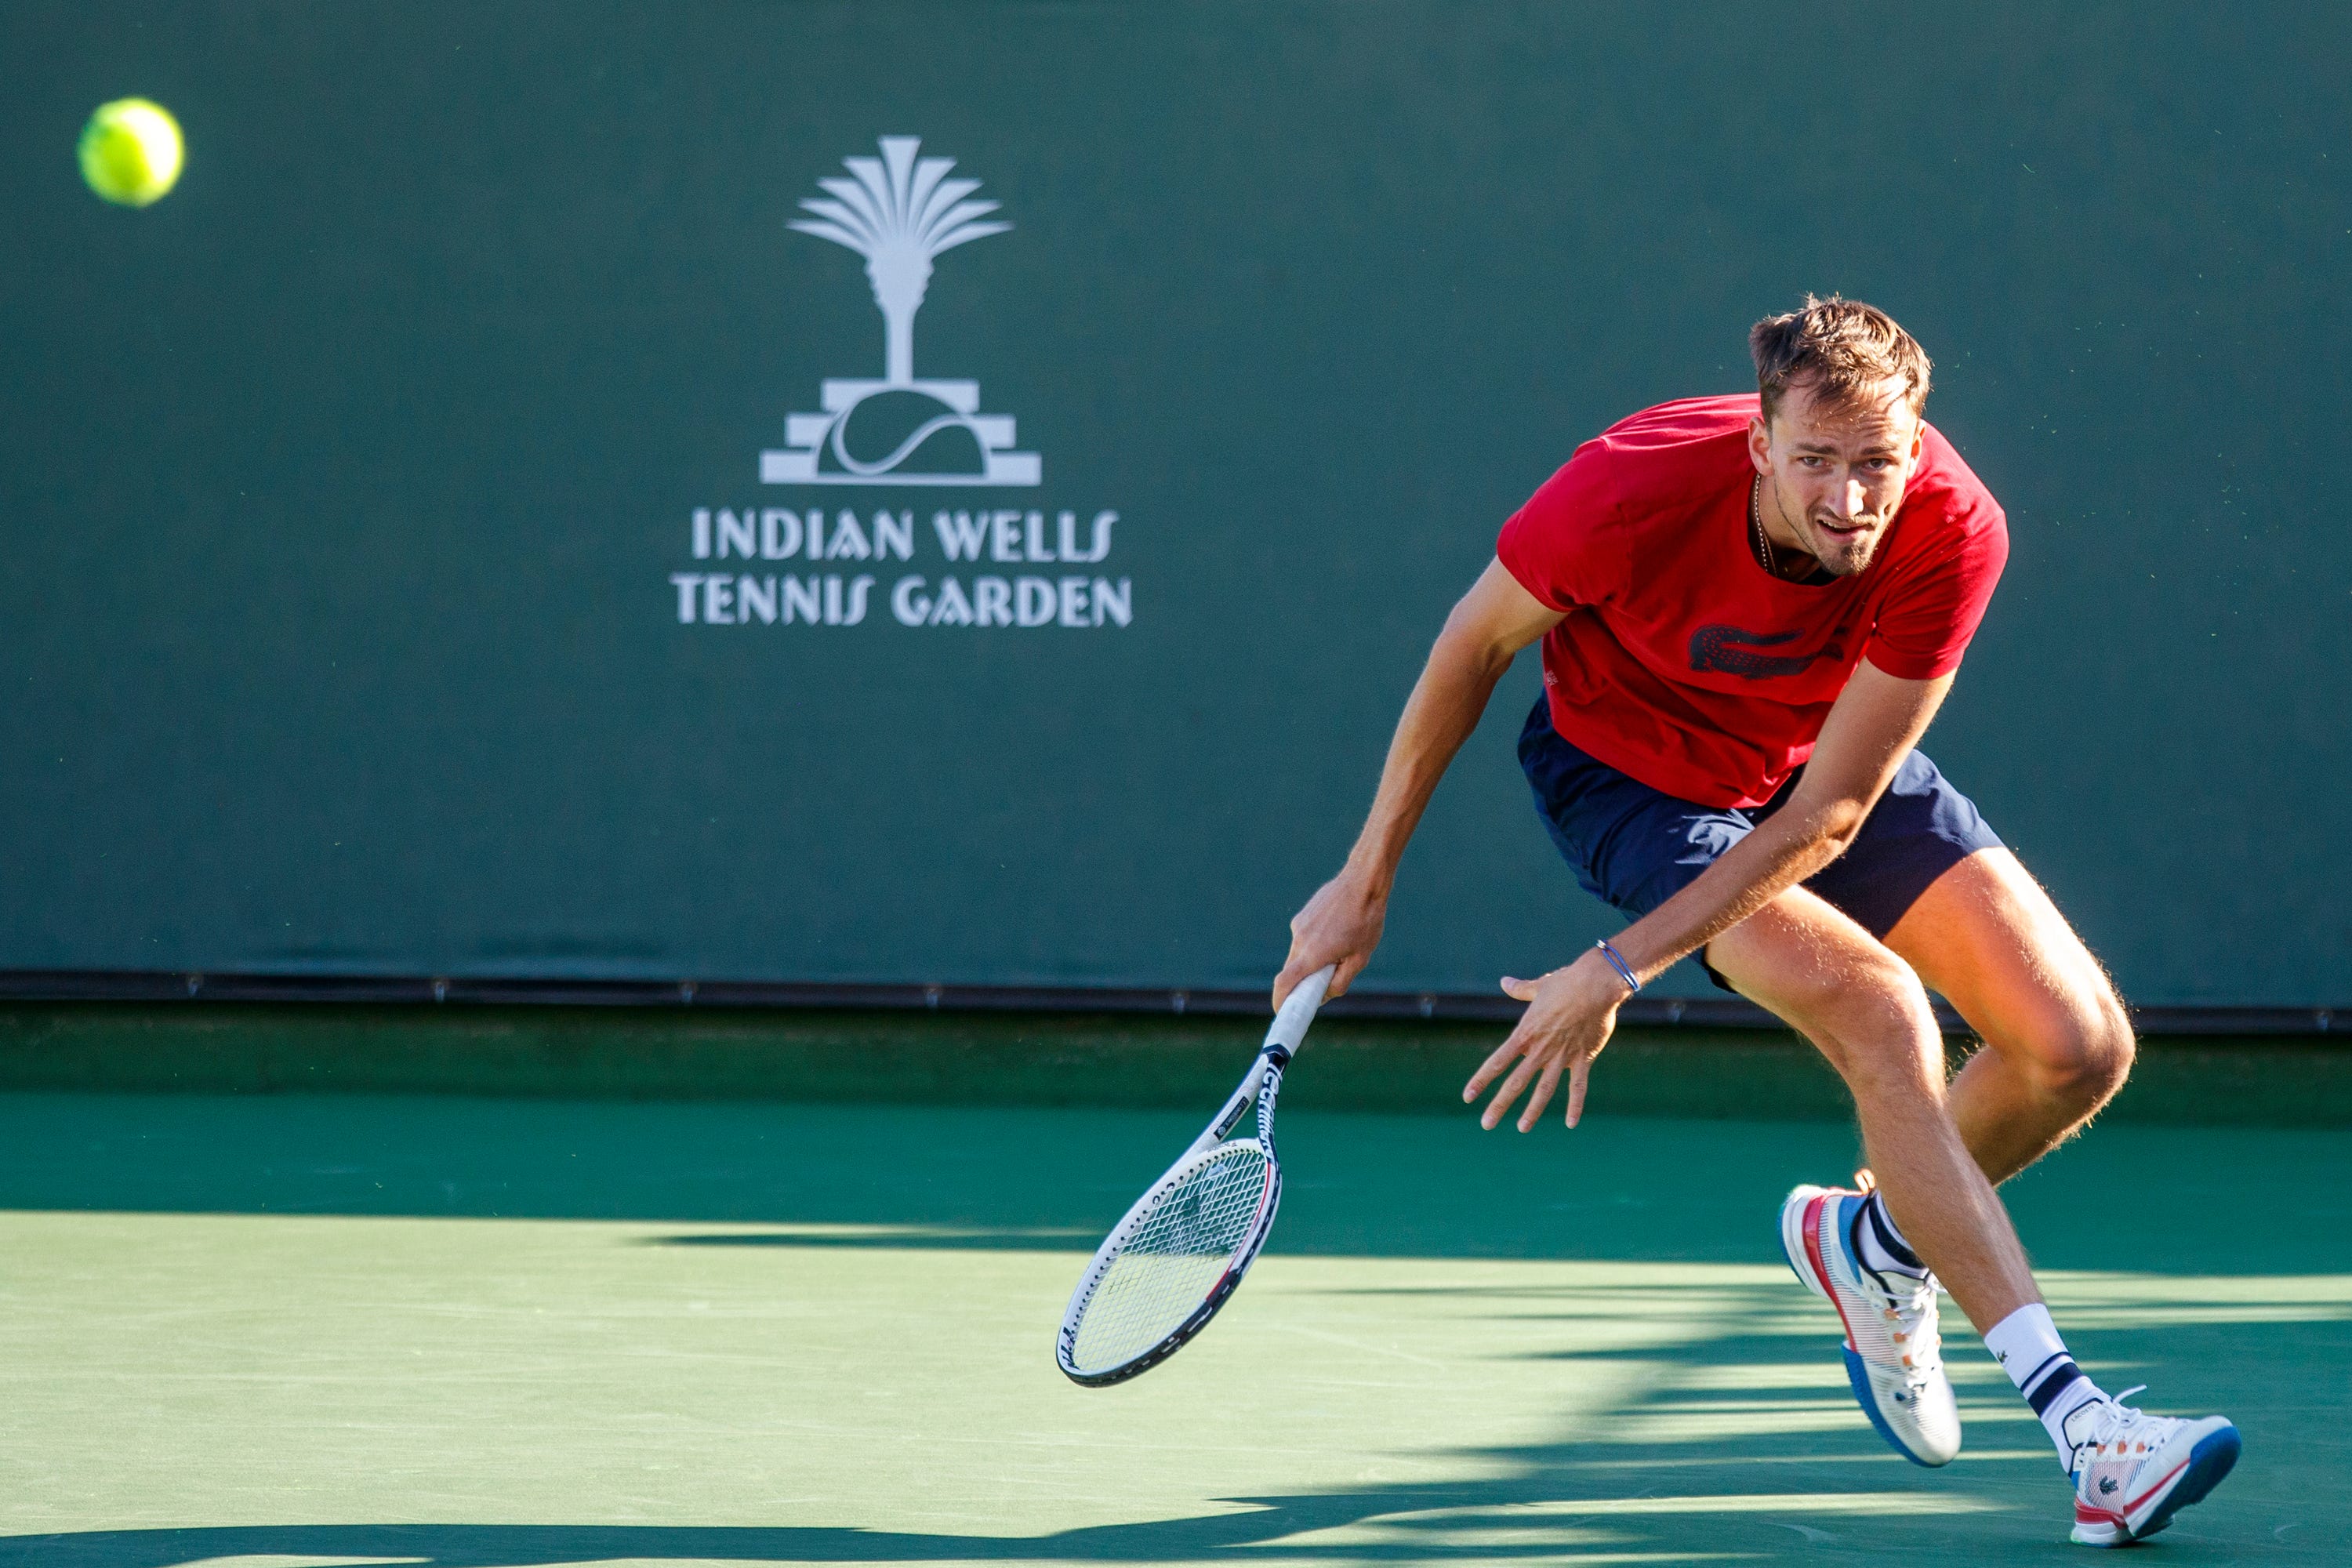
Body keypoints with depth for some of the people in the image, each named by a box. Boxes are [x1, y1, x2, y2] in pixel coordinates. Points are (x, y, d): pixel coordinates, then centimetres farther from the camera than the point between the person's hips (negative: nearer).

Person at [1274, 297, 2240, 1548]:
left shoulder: (1953, 533, -30)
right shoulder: (1636, 487, -35)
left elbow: (1828, 814, -26)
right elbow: (1480, 640, -14)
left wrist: (1621, 969, -29)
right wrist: (1367, 880, -10)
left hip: (1829, 767, 3)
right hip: (1631, 770, -3)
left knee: (2080, 1046, -10)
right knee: (1879, 1015, -27)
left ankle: (1869, 1239, 21)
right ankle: (2077, 1421, -26)